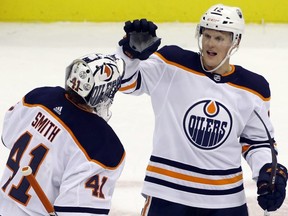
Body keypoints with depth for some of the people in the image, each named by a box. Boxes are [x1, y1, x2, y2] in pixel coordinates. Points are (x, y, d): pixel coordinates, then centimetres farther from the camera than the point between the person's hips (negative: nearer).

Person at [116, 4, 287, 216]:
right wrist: (131, 51, -27)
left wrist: (269, 172, -3)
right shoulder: (172, 64, -6)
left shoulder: (253, 89, 4)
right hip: (168, 190, -3)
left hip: (225, 197, 3)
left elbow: (258, 140, 13)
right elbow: (126, 81, -8)